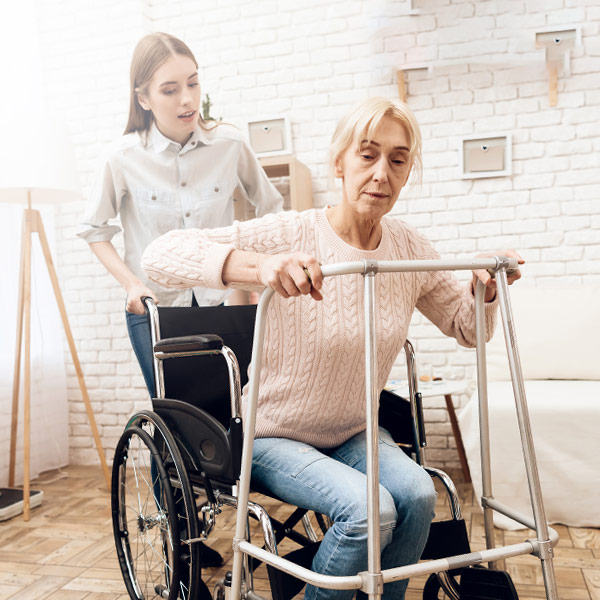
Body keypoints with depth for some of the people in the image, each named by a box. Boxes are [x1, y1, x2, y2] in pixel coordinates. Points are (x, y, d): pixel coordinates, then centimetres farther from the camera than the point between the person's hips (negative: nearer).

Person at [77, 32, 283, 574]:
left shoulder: (230, 145, -5)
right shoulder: (125, 157, -7)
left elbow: (271, 208, 9)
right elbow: (95, 231, 5)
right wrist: (132, 283, -7)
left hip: (221, 305, 1)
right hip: (156, 310, -1)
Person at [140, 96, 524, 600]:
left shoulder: (409, 248, -3)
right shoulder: (292, 236, -20)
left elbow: (467, 329, 10)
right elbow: (160, 255, -30)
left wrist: (485, 288, -13)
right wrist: (259, 265, -47)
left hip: (354, 432, 5)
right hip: (276, 436, -4)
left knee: (418, 494, -22)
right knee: (369, 509, -26)